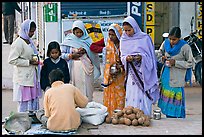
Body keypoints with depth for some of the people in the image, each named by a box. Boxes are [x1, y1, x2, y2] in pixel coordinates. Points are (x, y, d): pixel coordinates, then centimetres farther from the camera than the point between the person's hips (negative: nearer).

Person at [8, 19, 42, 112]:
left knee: (34, 100, 13)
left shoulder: (29, 41, 12)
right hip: (24, 78, -9)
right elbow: (12, 60, -18)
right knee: (25, 102, -2)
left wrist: (36, 60, 8)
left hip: (32, 77, 9)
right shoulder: (18, 43, -15)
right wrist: (29, 62, -18)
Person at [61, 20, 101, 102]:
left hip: (87, 68, 1)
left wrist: (86, 51, -9)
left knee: (87, 88, 1)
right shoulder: (69, 40, 5)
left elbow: (94, 53, 8)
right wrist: (72, 56, -11)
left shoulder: (87, 40, 10)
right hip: (75, 68, -1)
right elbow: (61, 54, 1)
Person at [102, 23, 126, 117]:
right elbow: (107, 61, 10)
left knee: (120, 97, -3)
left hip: (121, 77, -4)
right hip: (110, 75, 4)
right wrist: (110, 71, -5)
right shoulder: (109, 45, 7)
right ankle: (110, 115, 11)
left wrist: (120, 71, -19)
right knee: (110, 97, 5)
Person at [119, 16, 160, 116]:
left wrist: (141, 57, -18)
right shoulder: (123, 40, 10)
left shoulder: (145, 38, -2)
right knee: (130, 97, 0)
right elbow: (122, 57, 12)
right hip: (131, 74, 3)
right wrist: (126, 58, -11)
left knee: (143, 96, -6)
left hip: (143, 73, -3)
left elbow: (150, 56, 2)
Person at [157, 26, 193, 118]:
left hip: (177, 78, -5)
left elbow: (190, 63, -7)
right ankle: (168, 115, 21)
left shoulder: (185, 47, -12)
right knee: (166, 97, 9)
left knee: (176, 99, -6)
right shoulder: (165, 43, 2)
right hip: (166, 75, 5)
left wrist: (175, 62, -17)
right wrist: (162, 58, -4)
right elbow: (160, 53, 19)